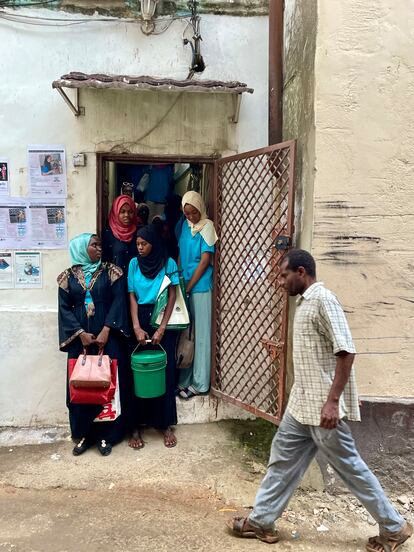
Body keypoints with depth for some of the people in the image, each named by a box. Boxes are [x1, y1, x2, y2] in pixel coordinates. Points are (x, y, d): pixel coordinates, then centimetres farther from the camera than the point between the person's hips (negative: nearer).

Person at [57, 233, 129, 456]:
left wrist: (106, 331, -14)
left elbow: (118, 301, -4)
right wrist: (81, 333, -10)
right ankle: (83, 435, 18)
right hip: (79, 339, 1)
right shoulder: (68, 277, 6)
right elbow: (65, 308, 2)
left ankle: (106, 435, 12)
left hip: (107, 336, -1)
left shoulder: (110, 272, 3)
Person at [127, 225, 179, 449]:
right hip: (141, 320, 1)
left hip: (163, 321, -1)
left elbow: (172, 297, -5)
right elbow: (132, 297, 0)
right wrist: (136, 327, -12)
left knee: (165, 371, 1)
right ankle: (136, 426, 11)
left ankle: (165, 424, 14)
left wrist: (161, 329, -13)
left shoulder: (168, 263, -2)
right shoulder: (134, 264, 3)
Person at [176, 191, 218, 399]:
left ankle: (199, 383, 7)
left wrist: (188, 286, -10)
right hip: (184, 285, 6)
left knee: (200, 333, -1)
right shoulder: (183, 225, 10)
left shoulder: (206, 227, -7)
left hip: (200, 286, -6)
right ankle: (184, 379, 21)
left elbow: (205, 260, -11)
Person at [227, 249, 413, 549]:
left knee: (350, 467, 7)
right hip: (302, 404, 9)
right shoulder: (305, 302, 11)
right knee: (283, 460, 15)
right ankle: (262, 521, 29)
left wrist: (332, 401, -25)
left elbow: (346, 351, -23)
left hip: (323, 406, -9)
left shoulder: (323, 299, -18)